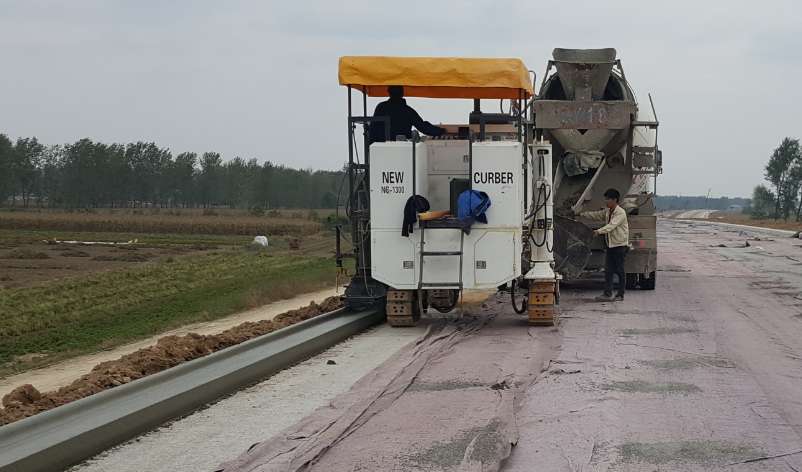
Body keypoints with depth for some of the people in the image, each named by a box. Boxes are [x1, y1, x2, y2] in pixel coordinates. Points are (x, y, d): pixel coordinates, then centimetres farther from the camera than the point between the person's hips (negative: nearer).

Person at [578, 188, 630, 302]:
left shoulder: (621, 213, -16)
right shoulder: (607, 212, 11)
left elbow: (612, 225, -28)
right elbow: (596, 215, 23)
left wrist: (599, 231, -40)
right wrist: (582, 214, 15)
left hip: (620, 245, -8)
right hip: (610, 245, 8)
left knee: (620, 271, 0)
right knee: (608, 270, 2)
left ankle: (620, 295, 7)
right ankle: (607, 294, 1)